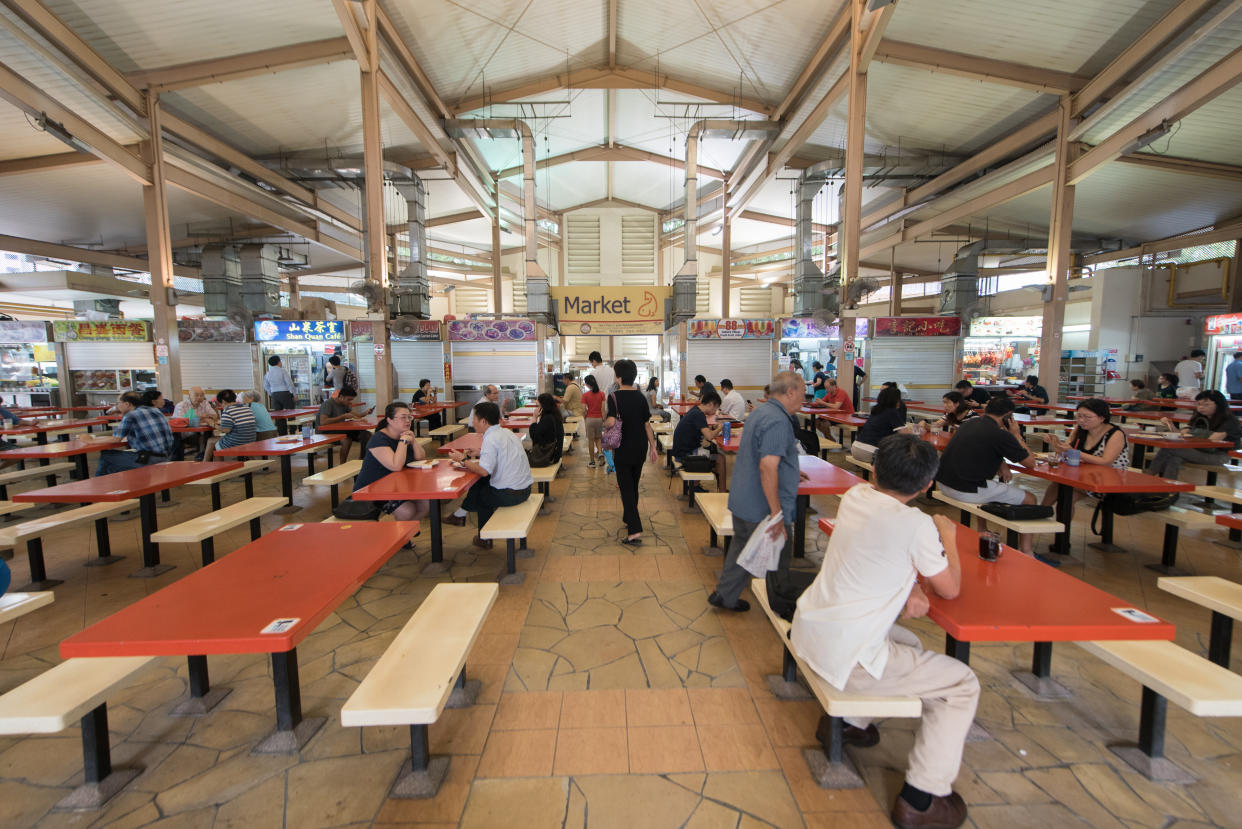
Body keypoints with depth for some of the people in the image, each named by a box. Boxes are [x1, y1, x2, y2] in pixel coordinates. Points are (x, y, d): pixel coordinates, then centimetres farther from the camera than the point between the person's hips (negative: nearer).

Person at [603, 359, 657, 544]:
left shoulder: (615, 396, -14)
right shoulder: (640, 396, 2)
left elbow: (611, 422, -27)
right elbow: (647, 424, 5)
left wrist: (604, 422, -4)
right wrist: (652, 447, 12)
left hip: (623, 449, -5)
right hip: (641, 447, 5)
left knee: (626, 487, -1)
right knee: (634, 485, 19)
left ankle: (635, 531, -10)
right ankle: (630, 519, 34)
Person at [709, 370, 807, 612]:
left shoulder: (760, 412, 12)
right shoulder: (778, 421, -21)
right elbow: (767, 467, -30)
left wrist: (789, 471, 36)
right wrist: (777, 513, -28)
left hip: (742, 501, 10)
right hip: (764, 508, -9)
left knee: (742, 547, 21)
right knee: (777, 562, 9)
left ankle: (725, 595, 31)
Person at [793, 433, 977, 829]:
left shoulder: (854, 496, 0)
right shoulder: (917, 525, -19)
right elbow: (950, 589, -3)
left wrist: (909, 587, 1)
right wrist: (948, 534, 11)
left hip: (809, 629, 7)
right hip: (843, 657, -7)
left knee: (907, 642, 30)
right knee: (962, 684, 10)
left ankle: (848, 720, 38)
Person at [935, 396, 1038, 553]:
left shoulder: (969, 423, 9)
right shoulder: (1000, 434, -13)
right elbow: (1030, 462, -1)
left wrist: (1000, 464, 12)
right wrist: (1016, 434, 9)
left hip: (943, 482, 8)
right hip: (967, 491, -8)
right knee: (1029, 499, 11)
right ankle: (1027, 550, 17)